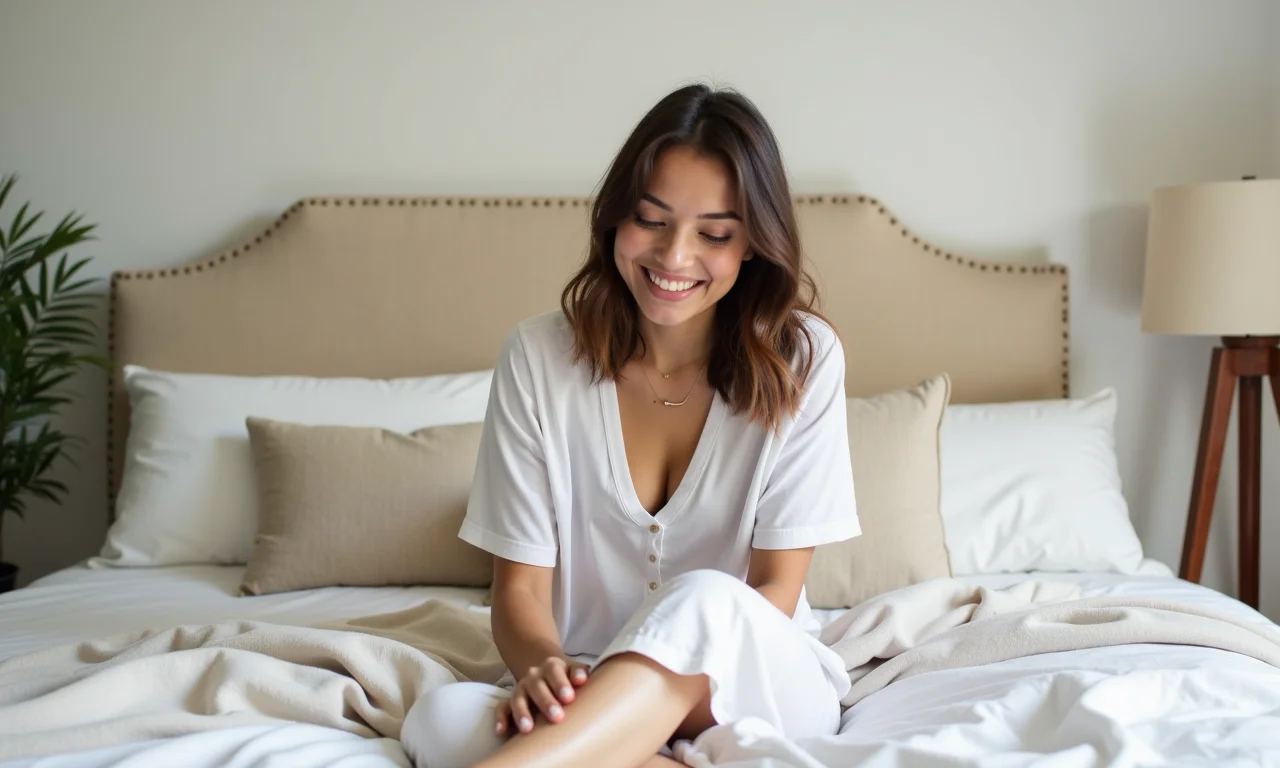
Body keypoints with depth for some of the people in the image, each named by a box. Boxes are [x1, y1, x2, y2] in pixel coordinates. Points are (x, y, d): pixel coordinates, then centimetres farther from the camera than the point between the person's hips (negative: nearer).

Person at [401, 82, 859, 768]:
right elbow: (520, 585, -4)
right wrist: (542, 666, -29)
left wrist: (675, 663, -28)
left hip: (767, 681, -1)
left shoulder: (801, 357, -6)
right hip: (586, 689, 2)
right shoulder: (538, 355, -3)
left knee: (703, 602, -37)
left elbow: (776, 590, -7)